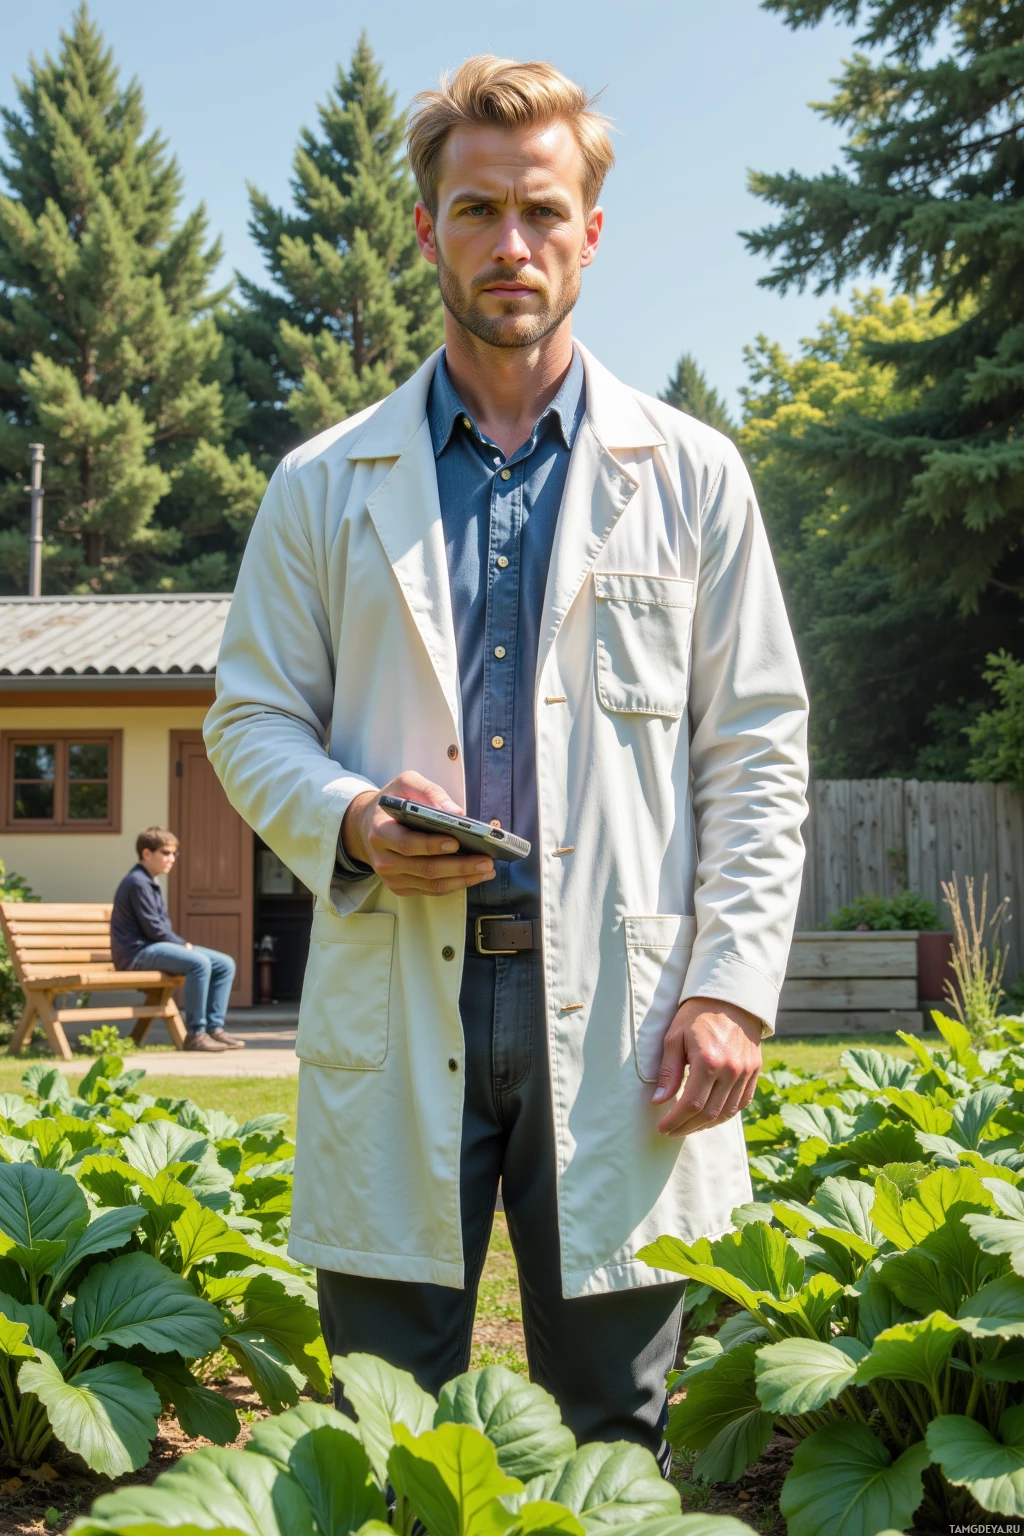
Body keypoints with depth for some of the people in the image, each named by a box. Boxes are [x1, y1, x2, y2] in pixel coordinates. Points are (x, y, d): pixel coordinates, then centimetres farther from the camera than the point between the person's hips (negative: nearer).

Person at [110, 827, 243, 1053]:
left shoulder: (150, 883, 19)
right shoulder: (138, 883, -13)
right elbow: (154, 929, -17)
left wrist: (183, 944, 4)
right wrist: (184, 945, -7)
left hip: (155, 947, 11)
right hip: (137, 952, -11)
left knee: (225, 964, 1)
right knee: (199, 963, -33)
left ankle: (214, 1027, -2)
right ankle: (195, 1034, -26)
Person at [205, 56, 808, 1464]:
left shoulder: (692, 475, 9)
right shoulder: (325, 487, 11)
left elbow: (759, 749, 6)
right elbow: (250, 715, 13)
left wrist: (732, 985, -5)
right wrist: (349, 819, -9)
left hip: (616, 1014, 0)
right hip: (394, 1010, 1)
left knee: (613, 1433, 8)